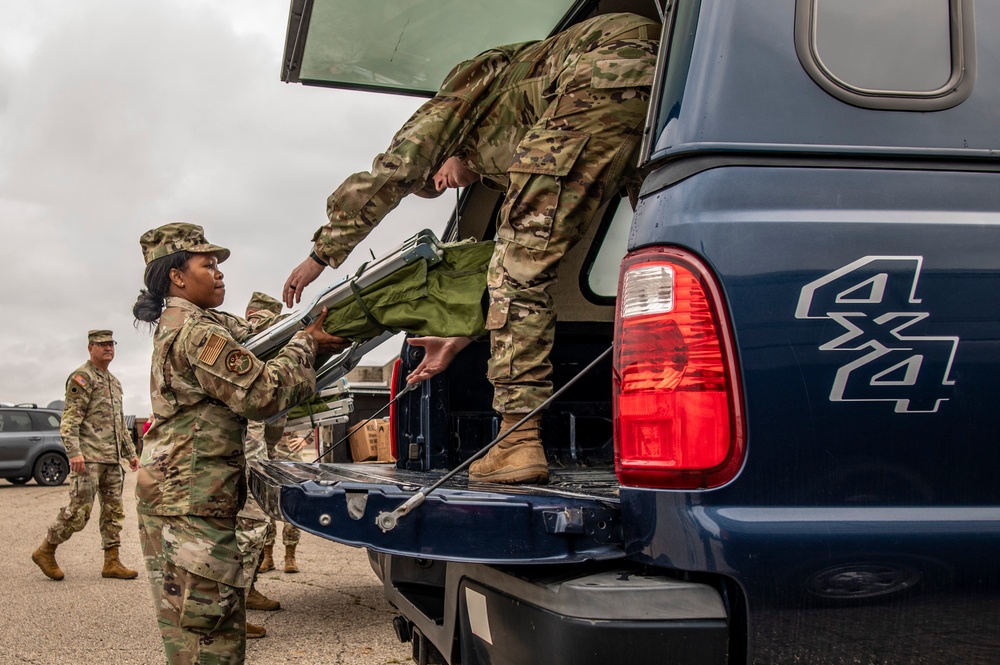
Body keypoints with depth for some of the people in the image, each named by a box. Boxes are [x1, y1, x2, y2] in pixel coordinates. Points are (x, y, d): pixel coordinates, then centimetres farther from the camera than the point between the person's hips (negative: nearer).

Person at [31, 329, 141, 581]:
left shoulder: (114, 381, 19)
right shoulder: (81, 378, -6)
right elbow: (69, 419, -15)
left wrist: (130, 452, 22)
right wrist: (74, 452, -25)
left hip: (112, 459, 8)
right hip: (88, 458, -8)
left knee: (114, 511, 6)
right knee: (79, 512, -9)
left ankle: (112, 563, 10)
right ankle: (45, 551, 8)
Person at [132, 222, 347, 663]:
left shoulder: (178, 324, 17)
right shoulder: (197, 333, -15)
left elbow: (253, 332, 21)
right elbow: (263, 393, -17)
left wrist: (308, 331, 5)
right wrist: (306, 344, -4)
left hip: (172, 492, 11)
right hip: (192, 504, -11)